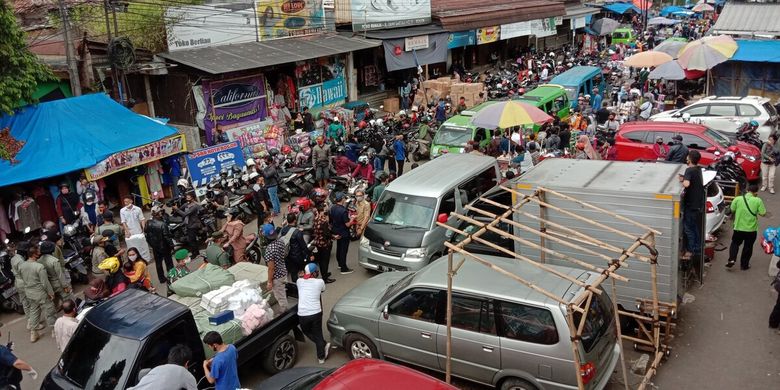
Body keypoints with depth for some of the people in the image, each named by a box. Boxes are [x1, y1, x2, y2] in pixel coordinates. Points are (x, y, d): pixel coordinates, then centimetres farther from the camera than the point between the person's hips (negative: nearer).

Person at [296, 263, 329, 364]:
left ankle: (324, 345, 16)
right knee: (318, 334, 19)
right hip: (316, 313, 0)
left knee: (307, 332, 26)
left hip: (302, 315, 1)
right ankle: (321, 357, 23)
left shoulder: (299, 281, 3)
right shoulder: (320, 282, -1)